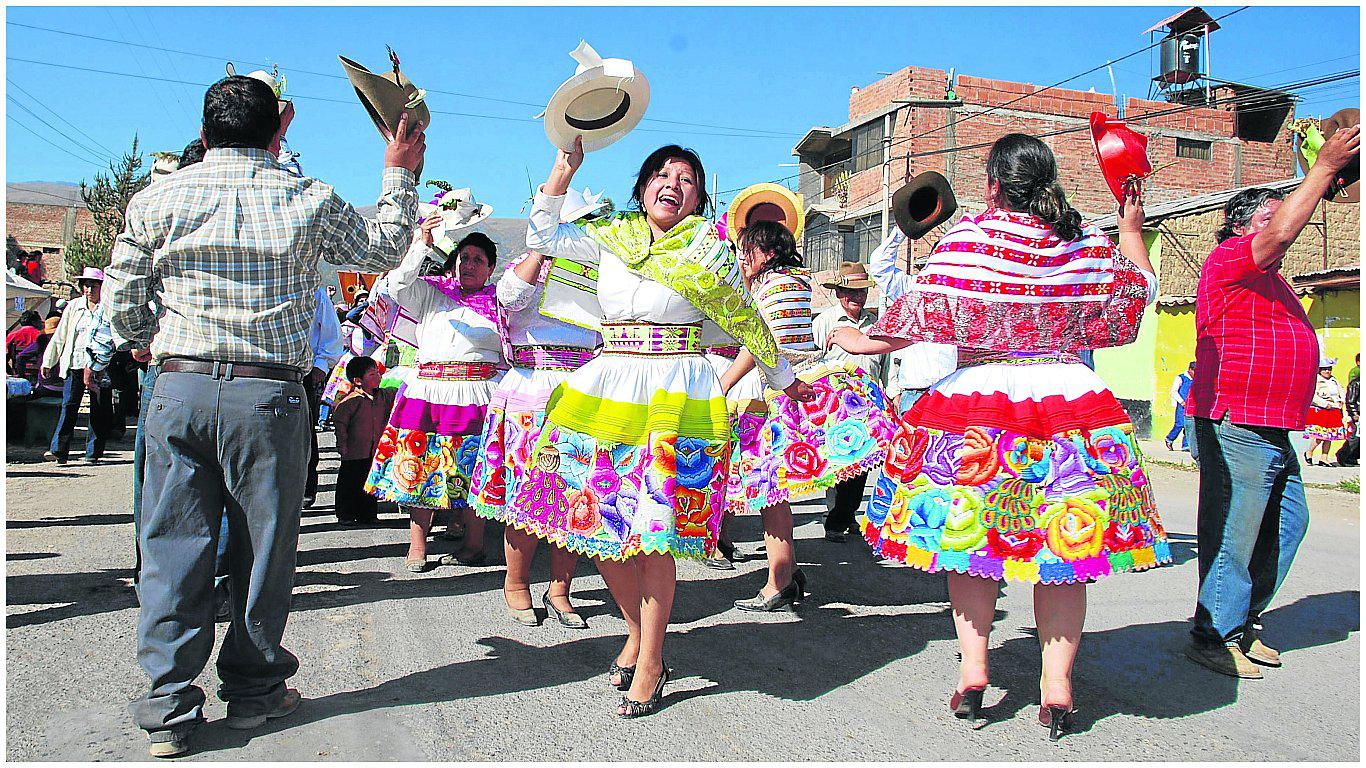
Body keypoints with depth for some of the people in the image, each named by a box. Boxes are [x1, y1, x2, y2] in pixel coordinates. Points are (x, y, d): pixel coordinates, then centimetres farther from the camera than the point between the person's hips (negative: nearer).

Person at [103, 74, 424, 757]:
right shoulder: (310, 200, 0)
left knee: (172, 544, 8)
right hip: (269, 396, -1)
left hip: (178, 388, 2)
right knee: (263, 544, 9)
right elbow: (381, 249, 16)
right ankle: (253, 688, 22)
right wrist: (399, 174, 26)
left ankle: (168, 704, 12)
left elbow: (122, 307, 8)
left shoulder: (157, 199, 5)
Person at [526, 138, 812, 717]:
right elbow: (542, 235, 17)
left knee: (655, 532, -5)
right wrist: (564, 170, 8)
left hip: (676, 396, -4)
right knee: (596, 521, 3)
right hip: (607, 387, 4)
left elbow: (745, 321, 12)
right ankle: (637, 631, 26)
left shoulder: (707, 250, 2)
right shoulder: (610, 240, 11)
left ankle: (650, 662, 11)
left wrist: (784, 376, 21)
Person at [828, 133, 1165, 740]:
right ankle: (1056, 684, 9)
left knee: (968, 533, 9)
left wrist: (861, 341, 3)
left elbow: (926, 313, -8)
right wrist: (1132, 232, 35)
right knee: (1062, 541, 6)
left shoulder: (971, 234, -5)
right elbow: (1138, 291, 21)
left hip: (977, 398, -2)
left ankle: (973, 671, 9)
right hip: (1069, 395, 3)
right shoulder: (1089, 244, 6)